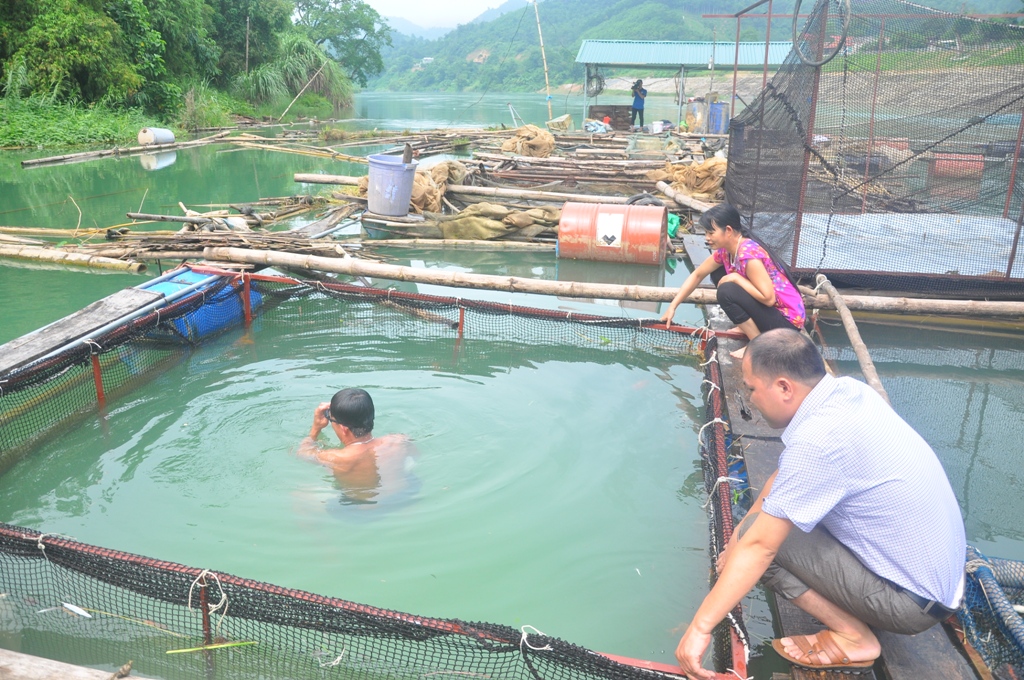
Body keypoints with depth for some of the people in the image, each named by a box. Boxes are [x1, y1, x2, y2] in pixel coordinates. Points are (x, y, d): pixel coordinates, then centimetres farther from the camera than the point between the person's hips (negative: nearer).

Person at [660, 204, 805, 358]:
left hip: (787, 320, -9)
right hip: (768, 310, 9)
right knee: (717, 273, 7)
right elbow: (697, 275, 9)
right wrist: (672, 307, 6)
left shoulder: (749, 254, -28)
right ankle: (746, 326, 12)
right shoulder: (725, 250, -1)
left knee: (727, 291, -26)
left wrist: (735, 278, -21)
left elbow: (768, 298, -31)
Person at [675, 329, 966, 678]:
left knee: (765, 535, -15)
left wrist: (700, 627, -18)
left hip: (911, 601, -8)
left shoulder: (818, 440, -29)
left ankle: (854, 637, -3)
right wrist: (741, 533, 11)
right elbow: (785, 476, 8)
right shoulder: (848, 390, -3)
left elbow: (759, 545, -25)